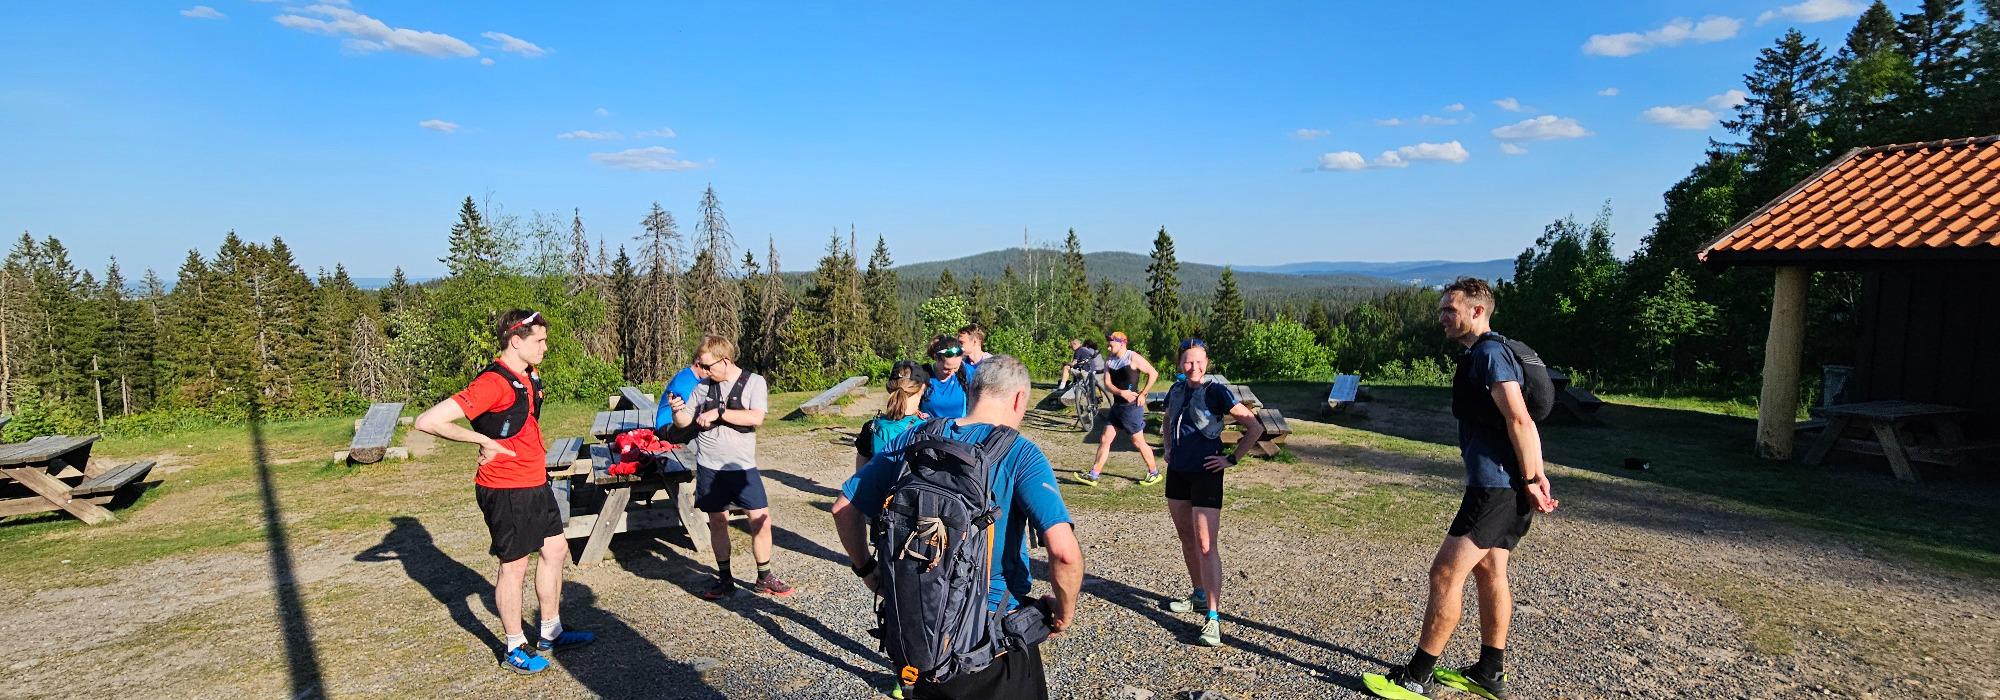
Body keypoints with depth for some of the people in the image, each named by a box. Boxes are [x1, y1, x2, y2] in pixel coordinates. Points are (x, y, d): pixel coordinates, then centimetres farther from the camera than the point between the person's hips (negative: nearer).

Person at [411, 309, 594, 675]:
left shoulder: (529, 377, 7)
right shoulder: (493, 383, -22)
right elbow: (428, 421, -27)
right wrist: (484, 441, -21)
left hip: (535, 483, 9)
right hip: (506, 490, -9)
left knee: (556, 550, 16)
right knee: (515, 565, 4)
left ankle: (551, 633, 31)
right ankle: (515, 649, 22)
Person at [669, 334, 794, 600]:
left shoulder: (754, 382, -6)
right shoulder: (703, 386, 3)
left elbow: (756, 418, -20)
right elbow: (683, 422, 7)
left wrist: (719, 412, -21)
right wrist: (677, 409, -15)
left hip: (743, 466, -2)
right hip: (709, 467, 2)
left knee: (761, 520, -3)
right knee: (717, 522, 9)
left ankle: (764, 578, 14)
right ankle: (724, 580, 25)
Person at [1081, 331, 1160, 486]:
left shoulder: (1133, 358, -13)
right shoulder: (1109, 360, 5)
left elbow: (1154, 373, -10)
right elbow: (1107, 384, 0)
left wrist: (1142, 394, -11)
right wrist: (1122, 392, -18)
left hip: (1132, 406, -6)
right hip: (1117, 405, 7)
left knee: (1138, 441, 2)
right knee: (1105, 439, 5)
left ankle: (1154, 473, 20)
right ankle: (1093, 475, 8)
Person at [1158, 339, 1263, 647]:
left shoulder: (1216, 392, -13)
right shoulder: (1177, 390, 6)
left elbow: (1255, 427, -13)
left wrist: (1232, 458, -13)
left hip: (1205, 475, -7)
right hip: (1177, 472, 7)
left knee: (1206, 546, -9)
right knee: (1186, 538, 17)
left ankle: (1213, 616, -7)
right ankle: (1199, 594, 33)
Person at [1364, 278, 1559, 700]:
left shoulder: (1488, 353, -15)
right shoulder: (1484, 354, 17)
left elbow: (1519, 420, -23)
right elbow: (1516, 422, 16)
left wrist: (1530, 481, -19)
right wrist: (1536, 477, 10)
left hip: (1496, 487, -11)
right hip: (1503, 485, 11)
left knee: (1445, 573, -6)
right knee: (1489, 571, 16)